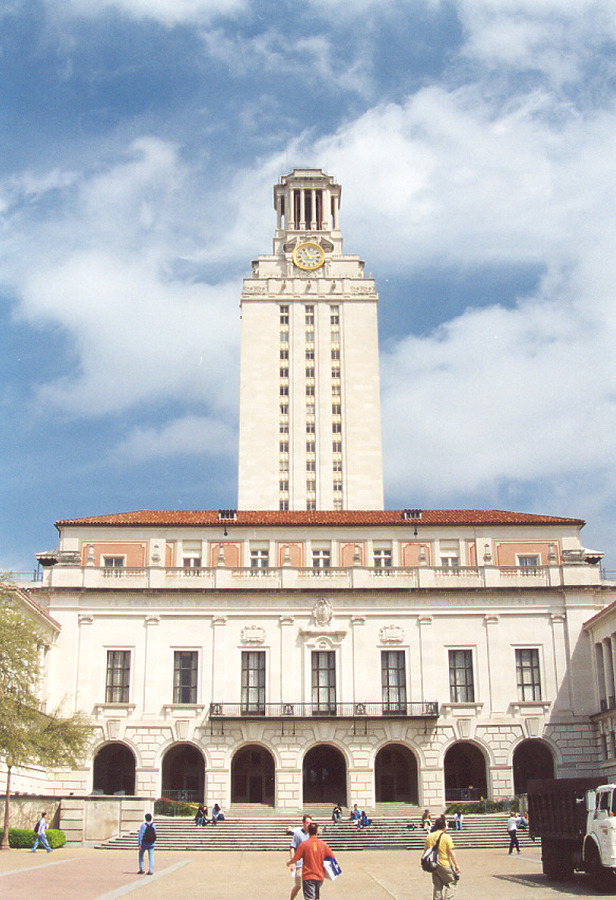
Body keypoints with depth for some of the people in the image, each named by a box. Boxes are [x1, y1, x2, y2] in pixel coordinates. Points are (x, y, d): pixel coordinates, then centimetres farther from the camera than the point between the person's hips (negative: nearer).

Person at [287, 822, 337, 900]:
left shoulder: (304, 844, -10)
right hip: (320, 876, 4)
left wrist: (289, 863, 13)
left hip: (308, 876, -4)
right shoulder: (323, 844, 0)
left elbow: (295, 859, -8)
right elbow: (332, 857, 8)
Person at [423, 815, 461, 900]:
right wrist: (456, 865, -7)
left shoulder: (429, 837, 4)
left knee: (437, 885, 13)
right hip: (445, 865, -5)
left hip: (434, 865, 5)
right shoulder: (446, 837, -12)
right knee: (451, 882, 9)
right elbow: (451, 852, -14)